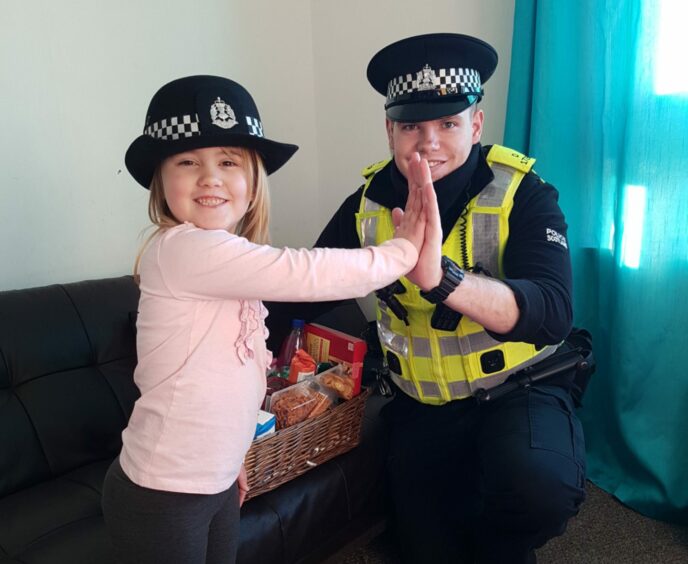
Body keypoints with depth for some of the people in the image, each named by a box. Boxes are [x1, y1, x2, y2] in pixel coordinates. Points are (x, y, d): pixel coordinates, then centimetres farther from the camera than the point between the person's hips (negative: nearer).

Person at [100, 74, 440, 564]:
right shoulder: (183, 249, -23)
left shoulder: (229, 257, 5)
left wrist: (229, 454, 15)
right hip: (161, 494, -8)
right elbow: (309, 275, -28)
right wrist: (403, 251, -17)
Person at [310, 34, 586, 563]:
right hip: (420, 406, 4)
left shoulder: (521, 194, -17)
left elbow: (552, 314, -32)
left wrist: (440, 277, -49)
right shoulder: (370, 202, -7)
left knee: (538, 484, -32)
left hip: (518, 386, -3)